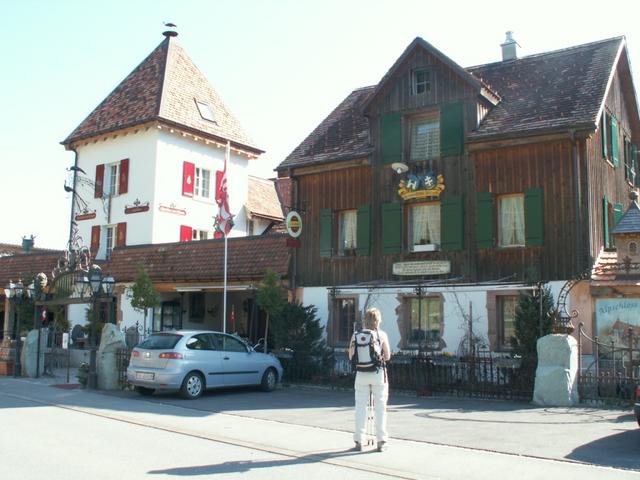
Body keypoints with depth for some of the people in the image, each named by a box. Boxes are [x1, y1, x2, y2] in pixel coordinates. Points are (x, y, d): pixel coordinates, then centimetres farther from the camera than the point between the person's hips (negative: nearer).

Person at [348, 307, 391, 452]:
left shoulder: (356, 335, -2)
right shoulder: (382, 335, -6)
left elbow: (351, 356, 0)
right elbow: (387, 356, -1)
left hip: (361, 374, 2)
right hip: (378, 373, -1)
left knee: (360, 406, 10)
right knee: (380, 407, 6)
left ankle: (359, 440, 13)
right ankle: (381, 441, 8)